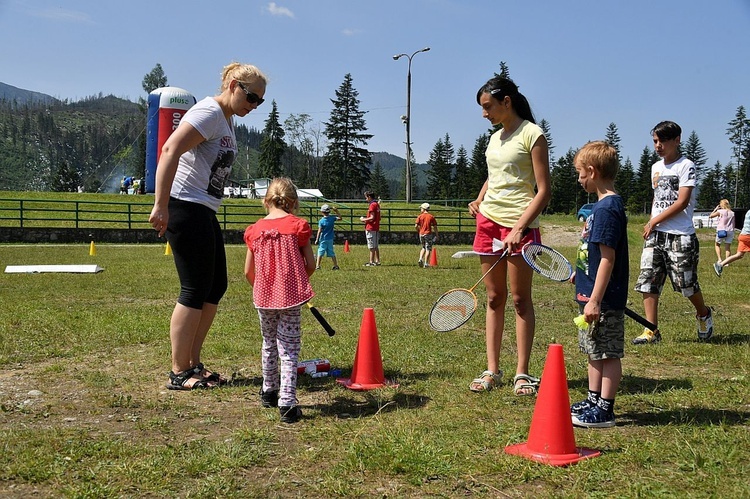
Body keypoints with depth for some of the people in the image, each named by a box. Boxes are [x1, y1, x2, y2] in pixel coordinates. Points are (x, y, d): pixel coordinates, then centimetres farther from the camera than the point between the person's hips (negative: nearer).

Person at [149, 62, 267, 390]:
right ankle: (179, 373, 4)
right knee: (195, 290, -6)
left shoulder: (227, 120, 17)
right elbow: (170, 150, -25)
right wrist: (161, 206, -29)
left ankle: (193, 363, 20)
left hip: (204, 213, 10)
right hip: (185, 209, -10)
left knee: (216, 287, 12)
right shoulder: (209, 112, -14)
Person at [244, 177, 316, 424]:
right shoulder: (298, 226, -4)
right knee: (289, 349, 0)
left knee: (269, 343, 21)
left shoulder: (255, 230, 3)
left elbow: (248, 271, 6)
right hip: (290, 294, -3)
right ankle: (287, 402, -7)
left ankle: (269, 391, 36)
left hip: (263, 296, 3)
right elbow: (310, 265, -3)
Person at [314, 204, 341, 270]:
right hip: (330, 239, 4)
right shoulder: (332, 218, -3)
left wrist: (317, 239, -6)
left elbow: (319, 231, -11)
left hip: (323, 239, -4)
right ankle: (336, 265, 14)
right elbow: (340, 218, 13)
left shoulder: (321, 221, -12)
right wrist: (336, 211, 9)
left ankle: (317, 266, -5)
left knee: (320, 252, -1)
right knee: (331, 252, 12)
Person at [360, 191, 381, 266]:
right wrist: (366, 219, 17)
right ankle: (377, 261, 19)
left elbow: (372, 218, -21)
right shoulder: (377, 204, 14)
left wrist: (364, 219, -7)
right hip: (376, 228, 10)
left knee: (372, 247, -6)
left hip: (371, 229, -10)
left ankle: (371, 262, -4)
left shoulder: (372, 205, -15)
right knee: (376, 246, 14)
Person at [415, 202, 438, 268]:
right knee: (428, 249, 2)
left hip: (421, 234, 2)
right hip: (428, 234, -2)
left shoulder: (420, 216, 1)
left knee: (423, 248, 20)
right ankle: (426, 263, -2)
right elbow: (435, 227, -3)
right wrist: (436, 235, 7)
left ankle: (420, 259, 1)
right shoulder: (431, 216, 0)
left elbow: (416, 226, -5)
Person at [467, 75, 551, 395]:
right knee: (494, 298, 7)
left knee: (520, 299, -1)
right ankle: (492, 370, 13)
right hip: (488, 222, 6)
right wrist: (478, 201, 10)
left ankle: (522, 373, 7)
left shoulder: (532, 134, -6)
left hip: (520, 225, -6)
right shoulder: (495, 138, 15)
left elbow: (543, 191, -11)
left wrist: (519, 227, -20)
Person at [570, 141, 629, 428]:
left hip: (604, 299, -10)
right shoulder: (604, 204, 12)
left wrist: (595, 299, -24)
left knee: (608, 353, -1)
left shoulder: (607, 208, -19)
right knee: (596, 352, 18)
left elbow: (608, 257, -23)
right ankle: (594, 401, 29)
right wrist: (580, 274, 29)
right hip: (593, 295, 10)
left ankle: (604, 411, 6)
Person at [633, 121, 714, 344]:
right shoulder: (656, 168, 16)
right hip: (655, 234, 6)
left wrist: (654, 222, -10)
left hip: (680, 235, -6)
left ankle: (704, 314, 30)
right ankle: (651, 331, -3)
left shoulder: (686, 166, -6)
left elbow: (682, 202, -13)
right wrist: (651, 224, 9)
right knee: (647, 281, -5)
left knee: (686, 283, 1)